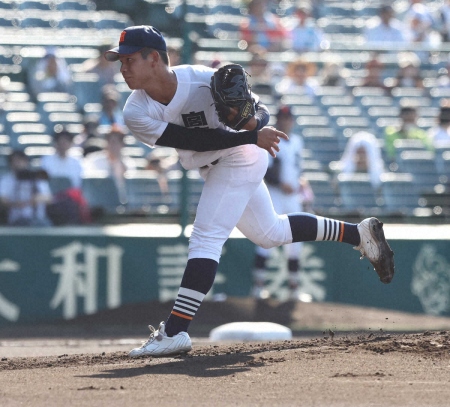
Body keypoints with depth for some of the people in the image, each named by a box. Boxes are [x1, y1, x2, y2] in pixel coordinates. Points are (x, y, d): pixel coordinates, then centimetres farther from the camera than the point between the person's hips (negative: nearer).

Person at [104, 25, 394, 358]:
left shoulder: (205, 81, -29)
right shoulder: (136, 113, -19)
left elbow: (261, 117, -16)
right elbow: (197, 139, -26)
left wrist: (252, 122, -40)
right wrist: (252, 137, -35)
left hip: (241, 157, -7)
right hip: (212, 167, 7)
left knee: (206, 237, -18)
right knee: (270, 233, 20)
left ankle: (175, 332, -20)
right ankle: (360, 234, 37)